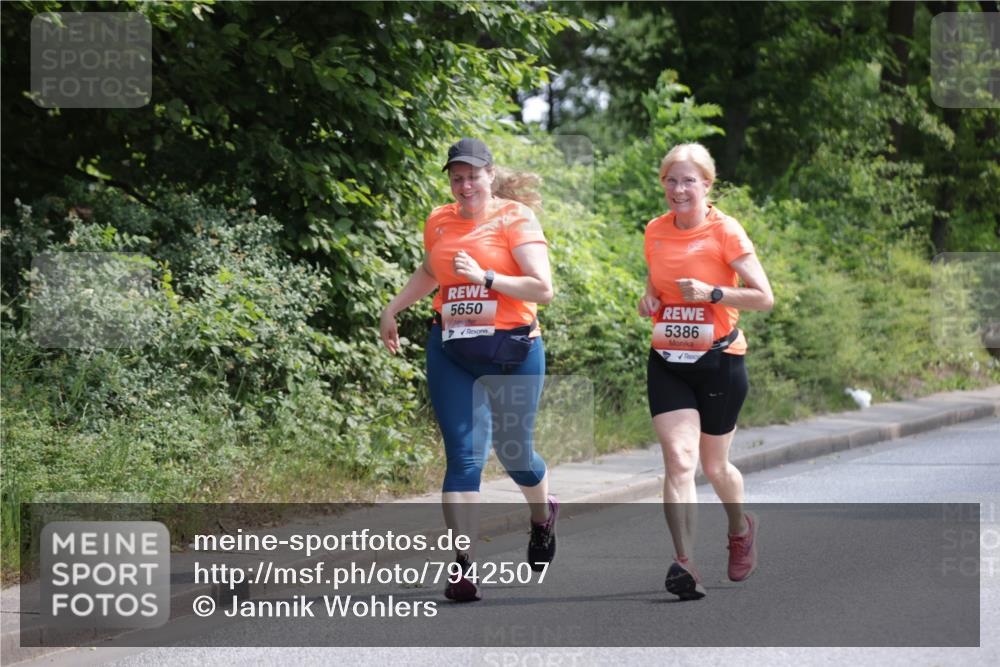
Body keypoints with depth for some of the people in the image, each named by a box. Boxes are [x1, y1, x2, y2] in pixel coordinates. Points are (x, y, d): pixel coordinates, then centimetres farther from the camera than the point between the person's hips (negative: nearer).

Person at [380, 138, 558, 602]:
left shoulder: (516, 219, -6)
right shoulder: (439, 222, 9)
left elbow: (543, 289, -15)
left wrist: (486, 277, -23)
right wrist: (392, 310, 28)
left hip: (512, 350, -3)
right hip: (450, 351, 3)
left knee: (513, 451, 10)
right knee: (463, 456, -8)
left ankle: (543, 516, 45)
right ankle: (463, 567, -12)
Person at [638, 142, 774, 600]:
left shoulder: (726, 232, -10)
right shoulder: (655, 232, 4)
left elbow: (764, 297, -11)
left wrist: (711, 292, -22)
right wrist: (649, 298, 1)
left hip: (719, 361, -3)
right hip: (667, 364, 3)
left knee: (714, 466, 11)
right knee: (678, 458, -16)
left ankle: (741, 528, 44)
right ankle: (684, 566, -24)